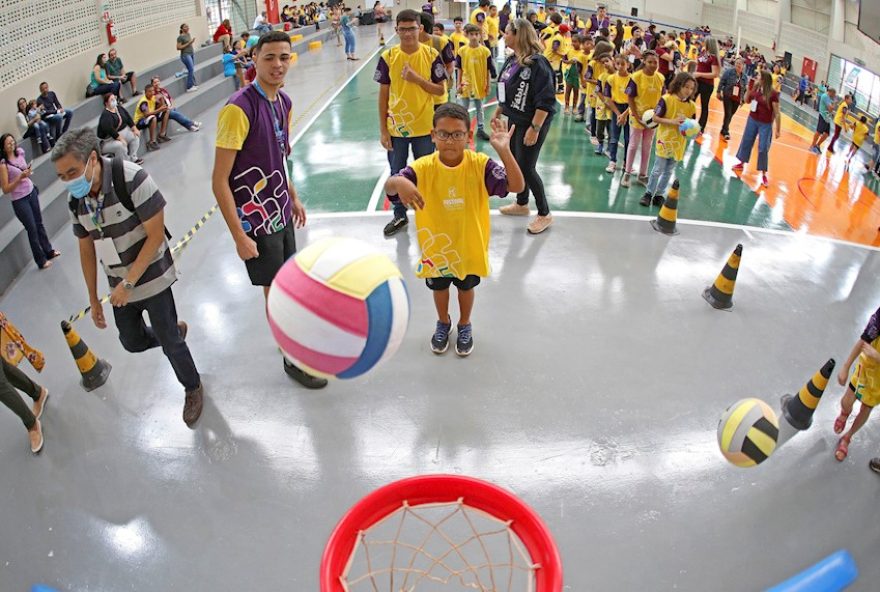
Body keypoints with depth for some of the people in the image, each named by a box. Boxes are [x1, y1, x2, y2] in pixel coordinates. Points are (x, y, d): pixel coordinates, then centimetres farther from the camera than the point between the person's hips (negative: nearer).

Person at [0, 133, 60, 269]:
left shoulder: (19, 152, -2)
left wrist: (28, 171, -3)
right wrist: (20, 178, -26)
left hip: (31, 192, 6)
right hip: (19, 200, -6)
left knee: (39, 223, 18)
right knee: (32, 229, 3)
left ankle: (49, 251, 34)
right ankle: (41, 261, 16)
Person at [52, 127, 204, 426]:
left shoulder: (131, 179, -23)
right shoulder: (76, 200, -4)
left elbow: (156, 235, -21)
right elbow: (86, 250, 7)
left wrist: (128, 283, -20)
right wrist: (93, 300, 11)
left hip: (151, 279, -6)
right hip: (120, 288, 6)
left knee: (169, 343, 3)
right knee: (132, 342, 16)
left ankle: (193, 390, 29)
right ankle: (175, 330, 46)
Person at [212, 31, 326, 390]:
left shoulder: (283, 102, 3)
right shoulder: (239, 109, -22)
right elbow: (220, 181, -22)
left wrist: (293, 197, 20)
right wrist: (239, 236, -22)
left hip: (281, 212, 7)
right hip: (256, 220, -7)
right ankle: (292, 360, 27)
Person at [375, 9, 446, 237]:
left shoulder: (431, 55, -6)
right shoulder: (388, 57, -4)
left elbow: (440, 90, -3)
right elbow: (383, 94, -1)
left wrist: (416, 78, -19)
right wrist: (383, 130, -2)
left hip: (424, 126, -1)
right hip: (395, 127, 1)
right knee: (397, 174, 12)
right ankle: (399, 216, 30)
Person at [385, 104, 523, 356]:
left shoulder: (480, 164, -20)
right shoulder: (423, 167, -20)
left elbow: (517, 186, -28)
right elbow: (388, 187, -29)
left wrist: (504, 150, -41)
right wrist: (399, 182, -53)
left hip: (469, 246, -1)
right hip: (435, 246, 1)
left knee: (465, 287, 23)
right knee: (439, 288, 24)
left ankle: (465, 326, 51)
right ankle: (443, 324, 53)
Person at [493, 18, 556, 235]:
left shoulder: (537, 63, -20)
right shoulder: (511, 60, 6)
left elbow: (545, 100, -24)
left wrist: (535, 128, -26)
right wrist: (498, 112, 22)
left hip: (533, 122, -8)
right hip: (514, 119, 9)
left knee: (526, 167, -5)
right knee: (516, 163, 16)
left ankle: (544, 214, 9)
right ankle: (522, 204, 36)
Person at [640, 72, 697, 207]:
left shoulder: (691, 106, 1)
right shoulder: (667, 99, -12)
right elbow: (655, 118, -12)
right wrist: (673, 121, -21)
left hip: (679, 144, 4)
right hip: (664, 140, -4)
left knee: (669, 172, 12)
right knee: (658, 169, 2)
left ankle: (659, 194, 24)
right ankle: (648, 193, 17)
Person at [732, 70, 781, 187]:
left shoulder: (773, 94, -20)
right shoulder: (755, 88, -6)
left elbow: (777, 113, -16)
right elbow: (747, 101, 12)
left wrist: (778, 130, -16)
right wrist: (748, 89, -6)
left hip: (765, 124, -5)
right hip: (752, 120, 5)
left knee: (763, 149, -4)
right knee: (746, 141, 18)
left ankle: (763, 175, 7)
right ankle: (741, 163, 39)